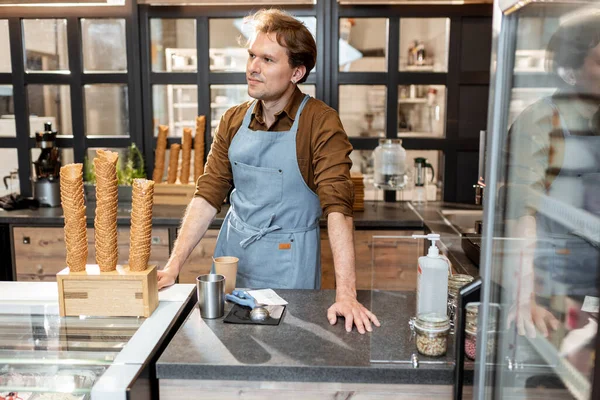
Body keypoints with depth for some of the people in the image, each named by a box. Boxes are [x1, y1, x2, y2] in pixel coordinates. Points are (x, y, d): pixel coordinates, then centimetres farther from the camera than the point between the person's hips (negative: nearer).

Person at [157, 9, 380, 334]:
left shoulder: (320, 123, -15)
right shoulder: (233, 121, 0)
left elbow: (337, 206, -22)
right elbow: (208, 196, 0)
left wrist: (346, 294, -28)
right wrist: (173, 267, -7)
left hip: (289, 261, -4)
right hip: (232, 250, 5)